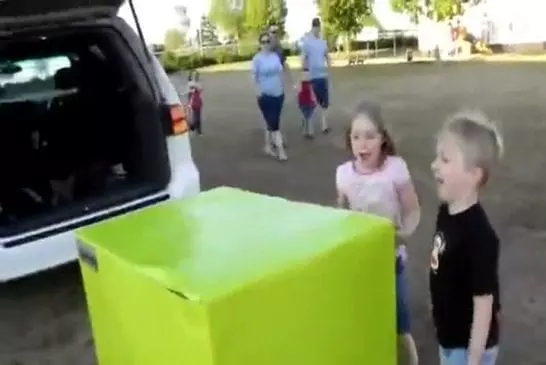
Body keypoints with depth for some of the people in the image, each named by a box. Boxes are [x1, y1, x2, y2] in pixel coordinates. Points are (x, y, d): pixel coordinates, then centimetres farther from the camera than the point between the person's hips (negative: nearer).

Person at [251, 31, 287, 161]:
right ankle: (280, 148, 2)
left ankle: (268, 146, 25)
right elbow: (255, 77, -7)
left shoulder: (275, 56, 4)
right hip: (265, 95, -4)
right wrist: (258, 91, -16)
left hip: (278, 93, 5)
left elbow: (280, 73, 11)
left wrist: (282, 88, 8)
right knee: (273, 123, -4)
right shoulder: (257, 58, -8)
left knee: (271, 122, 12)